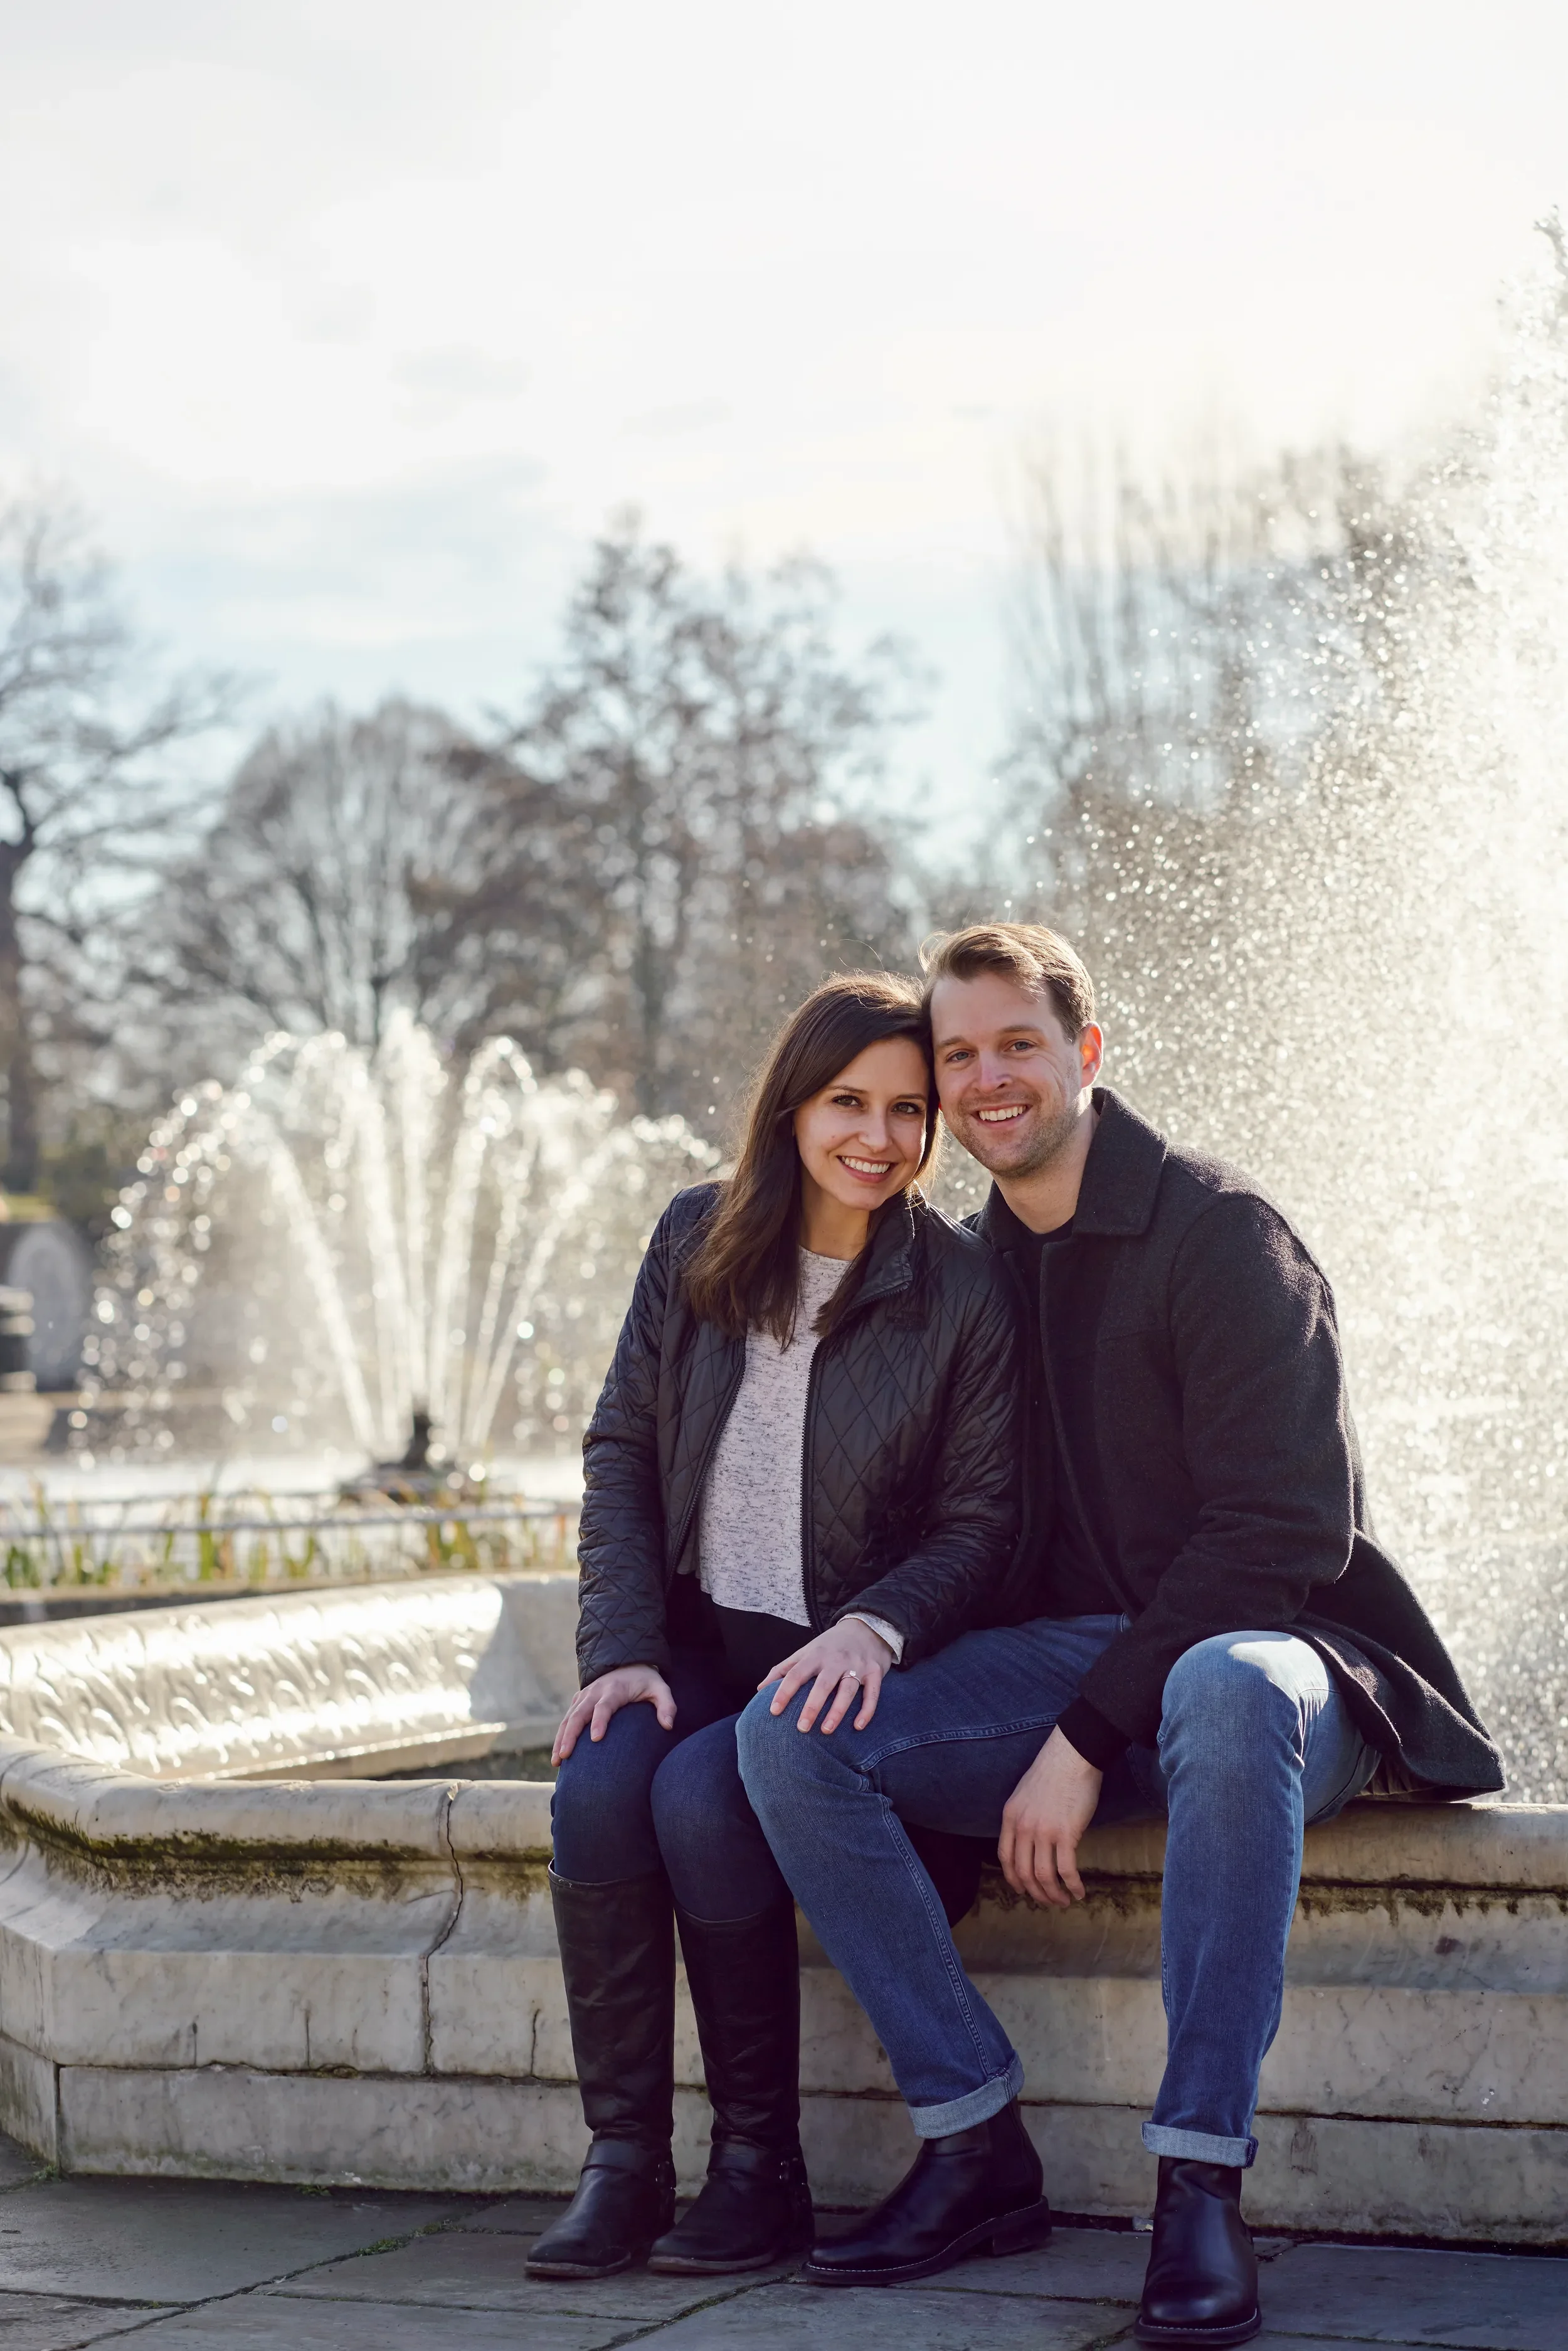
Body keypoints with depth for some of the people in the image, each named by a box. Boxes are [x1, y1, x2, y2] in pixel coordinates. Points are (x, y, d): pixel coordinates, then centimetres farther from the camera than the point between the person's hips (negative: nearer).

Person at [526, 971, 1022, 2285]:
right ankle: (623, 2161, -17)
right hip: (696, 1639, 3)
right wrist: (622, 1648, -7)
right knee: (598, 1790, -27)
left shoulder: (964, 1290, -5)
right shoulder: (697, 1242, 5)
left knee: (703, 1799, -31)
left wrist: (873, 1630, -23)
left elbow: (980, 1522, -5)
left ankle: (763, 2165, -15)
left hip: (844, 1662, -3)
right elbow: (622, 1451, 6)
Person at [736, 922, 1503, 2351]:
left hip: (1255, 1646, -6)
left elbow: (1283, 1532, -17)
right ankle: (975, 2143, -13)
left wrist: (1085, 1739, -19)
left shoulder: (1219, 1233, -10)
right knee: (788, 1735, -17)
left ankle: (1202, 2182, -36)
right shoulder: (973, 1267, 11)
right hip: (1077, 1656, 6)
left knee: (1227, 1690, -43)